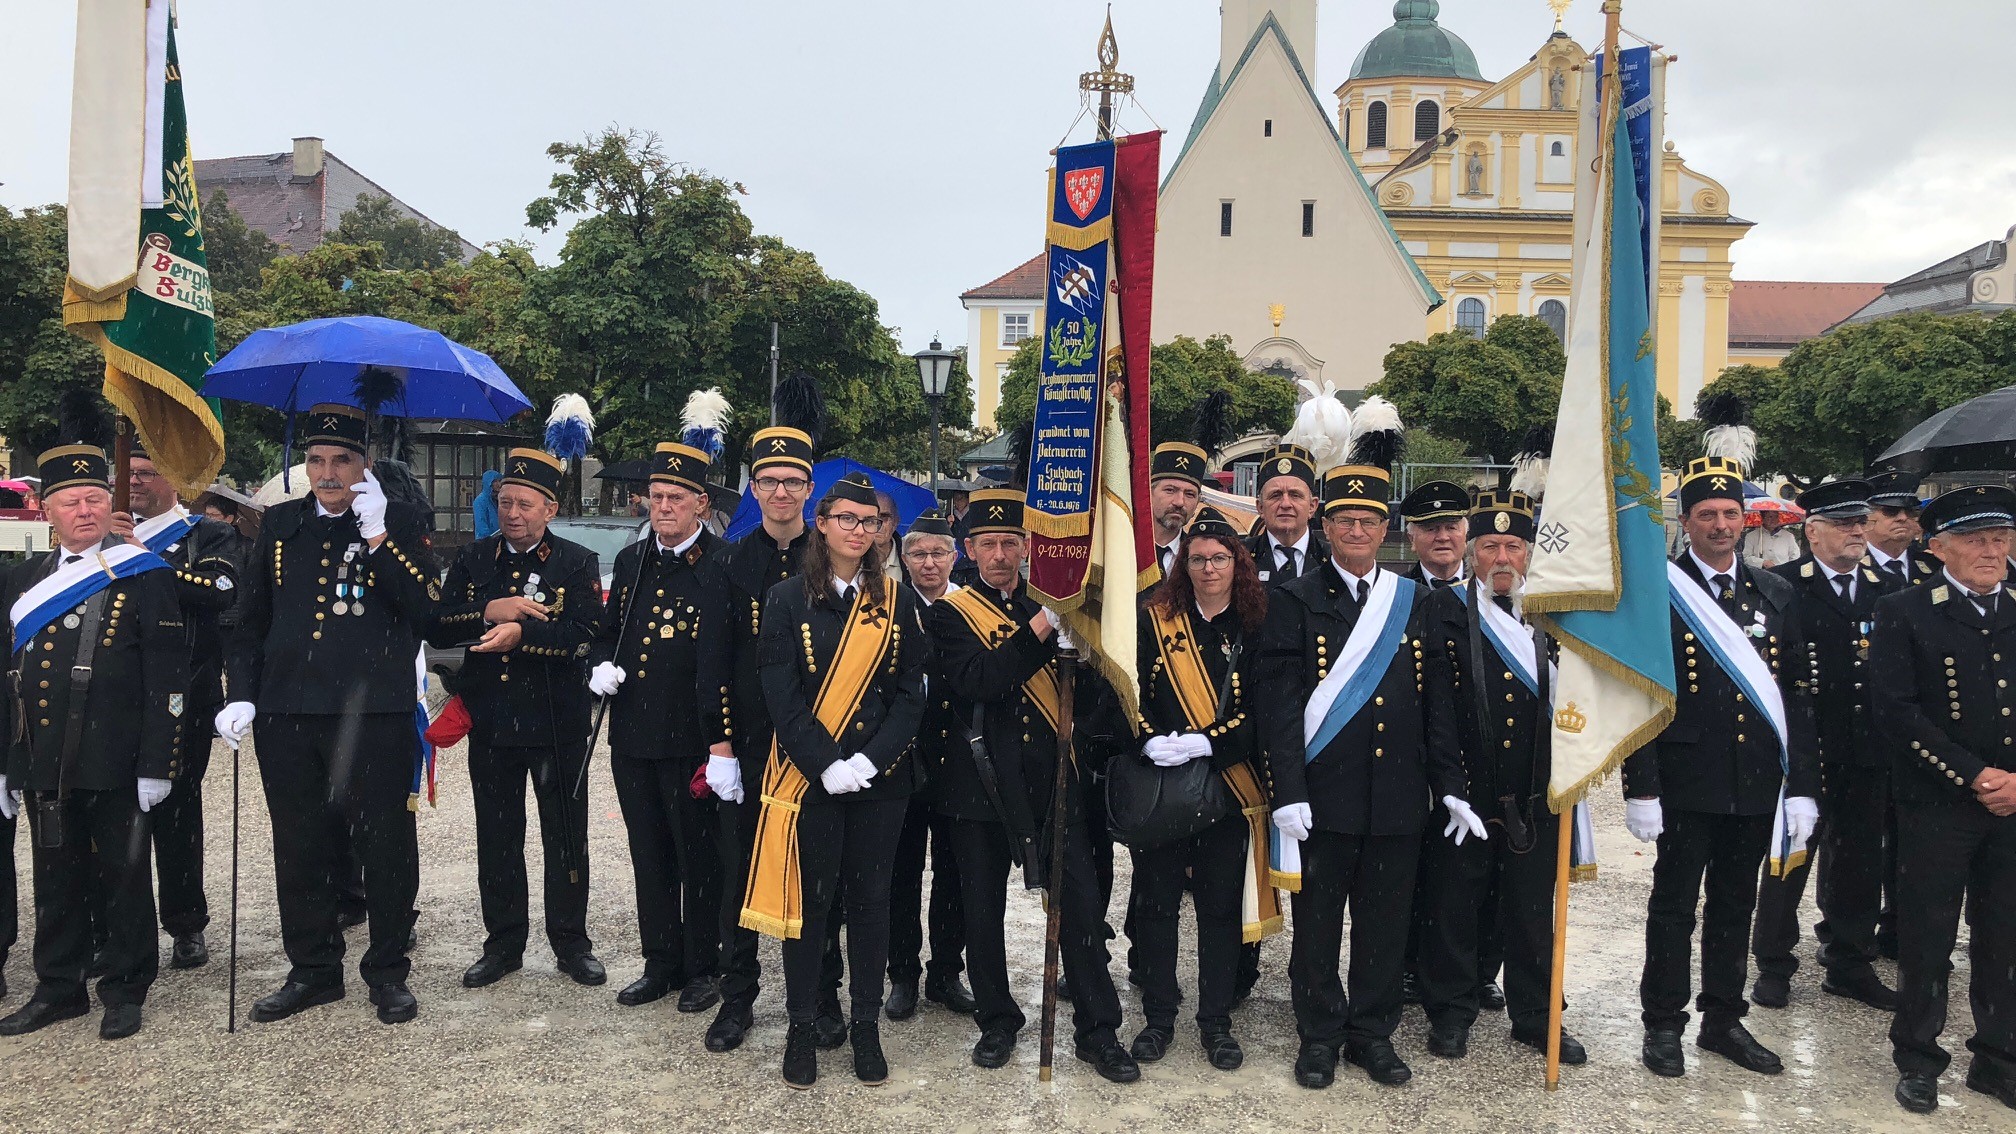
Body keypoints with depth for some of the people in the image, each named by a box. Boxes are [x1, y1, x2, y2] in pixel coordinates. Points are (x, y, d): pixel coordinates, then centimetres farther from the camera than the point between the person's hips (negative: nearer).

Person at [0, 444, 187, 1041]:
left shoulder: (145, 574, -4)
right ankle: (58, 988, 28)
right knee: (56, 879, 14)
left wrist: (157, 764, -12)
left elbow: (168, 677, -8)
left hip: (114, 764, -5)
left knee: (123, 876, 5)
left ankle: (125, 991, 18)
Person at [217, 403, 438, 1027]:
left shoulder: (399, 521, 1)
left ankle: (388, 972, 18)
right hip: (287, 717, 4)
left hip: (375, 716, -4)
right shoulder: (279, 524, 13)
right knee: (300, 850, 12)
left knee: (385, 847, 3)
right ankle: (312, 970, 27)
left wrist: (378, 537, -17)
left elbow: (426, 609, -12)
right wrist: (241, 695, 5)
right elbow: (250, 620, 16)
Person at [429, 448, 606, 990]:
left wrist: (522, 632, -28)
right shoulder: (474, 560, 7)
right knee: (497, 840, 12)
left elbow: (584, 636, -16)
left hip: (557, 726, -3)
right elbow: (437, 629, 0)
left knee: (566, 839, 6)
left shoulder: (577, 564, -3)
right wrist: (489, 612, -16)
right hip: (490, 723, 3)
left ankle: (571, 944, 20)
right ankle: (504, 944, 25)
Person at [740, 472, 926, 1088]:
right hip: (808, 776, -2)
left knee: (870, 897, 9)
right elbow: (780, 694, -7)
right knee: (808, 898, 6)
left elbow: (911, 692, 0)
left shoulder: (896, 600, 4)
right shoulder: (787, 599, -2)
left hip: (881, 777, 2)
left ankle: (866, 1026, 23)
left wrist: (870, 760, -13)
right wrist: (827, 764, -17)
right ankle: (802, 1026, 21)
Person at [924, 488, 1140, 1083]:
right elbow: (974, 681, -19)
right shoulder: (949, 613, 0)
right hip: (983, 782, -1)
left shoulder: (1050, 603, 10)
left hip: (1055, 781, 2)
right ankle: (997, 1020, 27)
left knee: (1081, 902, 2)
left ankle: (1097, 1029, 14)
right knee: (983, 911, 9)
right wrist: (1039, 630, -25)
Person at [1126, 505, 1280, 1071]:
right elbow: (1134, 693, 0)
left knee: (1222, 905, 6)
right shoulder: (1156, 621, 4)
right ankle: (1158, 1016, 21)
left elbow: (1259, 711, -4)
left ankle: (1216, 1021, 21)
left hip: (1227, 784, 0)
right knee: (1156, 901, 6)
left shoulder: (1254, 628, 2)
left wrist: (1203, 743, -17)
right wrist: (1151, 742, -17)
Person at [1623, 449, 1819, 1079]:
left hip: (1757, 785, 4)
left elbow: (1797, 696, 7)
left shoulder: (1777, 595, 7)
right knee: (1674, 905, 6)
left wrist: (1801, 785, 2)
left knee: (1735, 906, 15)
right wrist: (1640, 787, -13)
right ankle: (1663, 1024, 18)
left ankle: (1724, 1020, 29)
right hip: (1687, 784, -4)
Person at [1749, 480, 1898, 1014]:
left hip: (1868, 751, 5)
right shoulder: (1781, 585, -6)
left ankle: (1850, 965, 28)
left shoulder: (1886, 590, 10)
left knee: (1860, 860, 13)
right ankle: (1774, 966, 17)